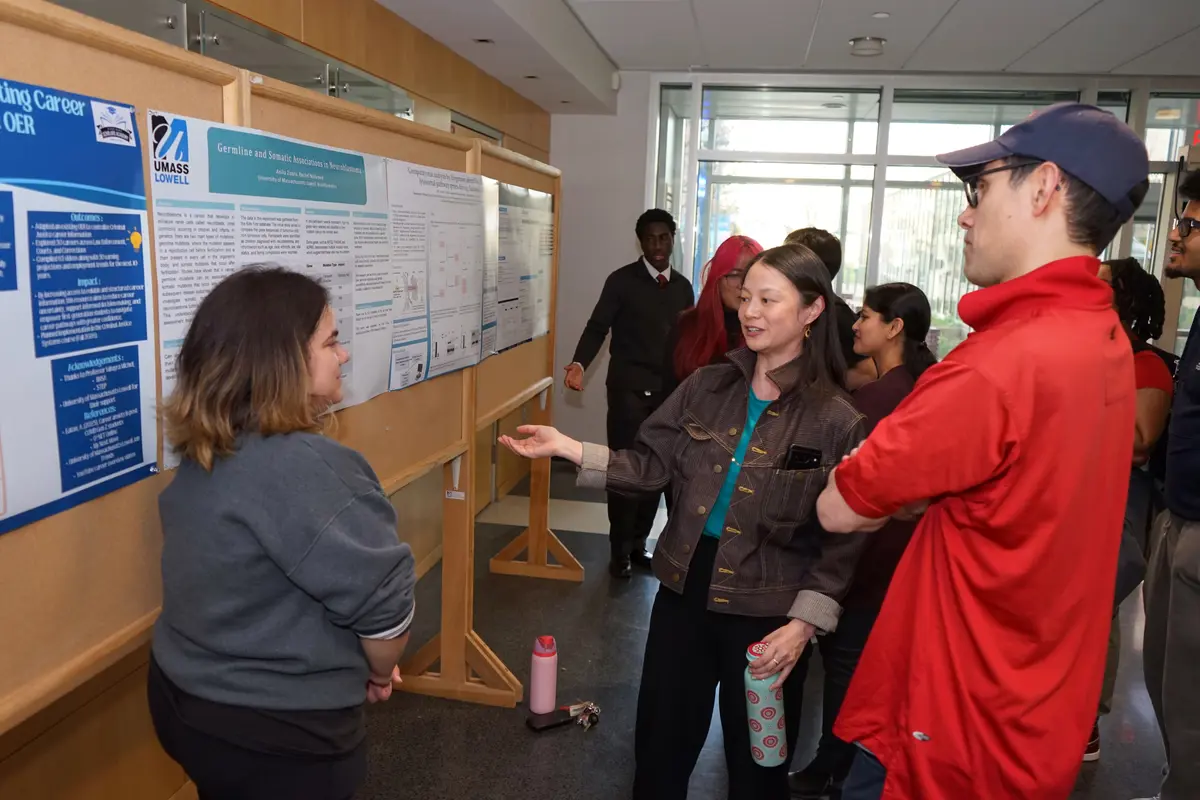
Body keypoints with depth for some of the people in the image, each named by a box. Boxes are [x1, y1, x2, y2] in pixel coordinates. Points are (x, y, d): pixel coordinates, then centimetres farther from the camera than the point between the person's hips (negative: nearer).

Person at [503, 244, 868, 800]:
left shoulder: (835, 420, -12)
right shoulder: (707, 386, 0)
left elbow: (841, 537, -10)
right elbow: (651, 464, -3)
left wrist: (805, 622, -16)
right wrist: (567, 448, -13)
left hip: (765, 614, -3)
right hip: (685, 590, 4)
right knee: (660, 746, 19)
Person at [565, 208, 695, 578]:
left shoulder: (683, 286, 11)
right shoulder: (622, 281, -2)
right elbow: (598, 326, -7)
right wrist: (579, 363, -24)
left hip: (669, 390, 4)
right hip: (629, 387, -4)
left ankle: (638, 544, 21)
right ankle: (619, 550, 12)